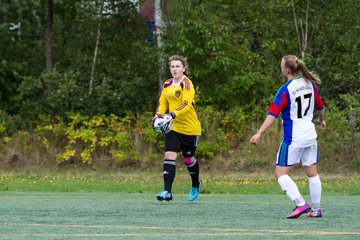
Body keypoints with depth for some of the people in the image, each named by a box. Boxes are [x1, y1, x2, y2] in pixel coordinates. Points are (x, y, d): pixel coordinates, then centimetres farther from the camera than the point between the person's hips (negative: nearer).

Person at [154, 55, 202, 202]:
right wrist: (159, 116, -3)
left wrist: (173, 114, -39)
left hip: (190, 128, -5)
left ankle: (195, 185, 39)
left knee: (188, 159, 11)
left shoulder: (187, 84, -14)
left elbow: (187, 104, -26)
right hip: (173, 127, 5)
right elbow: (162, 103, 16)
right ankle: (167, 192, -17)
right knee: (169, 156, -12)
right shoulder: (167, 85, 7)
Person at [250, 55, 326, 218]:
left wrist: (259, 133, -23)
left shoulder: (285, 90, -14)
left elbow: (273, 114, -21)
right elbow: (320, 106, 19)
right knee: (312, 173, 12)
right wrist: (322, 120, 39)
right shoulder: (309, 84, 5)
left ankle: (301, 204, -17)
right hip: (310, 136, 7)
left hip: (293, 138, -7)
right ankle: (316, 209, 15)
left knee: (281, 174, -2)